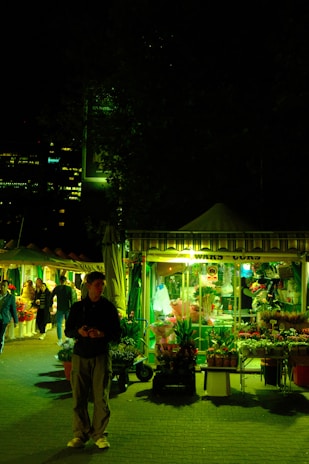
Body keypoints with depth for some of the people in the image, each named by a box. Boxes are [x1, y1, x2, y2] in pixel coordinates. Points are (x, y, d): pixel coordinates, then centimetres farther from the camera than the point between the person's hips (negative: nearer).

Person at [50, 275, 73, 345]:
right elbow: (71, 299, -8)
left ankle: (60, 340, -3)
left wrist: (51, 306, 9)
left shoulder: (57, 288, 0)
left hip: (60, 309, 0)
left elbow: (51, 297, 1)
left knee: (59, 324, 4)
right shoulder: (69, 288, -3)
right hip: (67, 308, 0)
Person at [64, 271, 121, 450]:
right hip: (80, 355, 2)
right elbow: (68, 330, 11)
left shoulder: (109, 307, 3)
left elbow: (117, 334, 2)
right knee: (79, 397, 3)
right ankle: (80, 434, 16)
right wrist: (79, 332, -11)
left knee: (101, 398, -1)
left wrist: (102, 334, -17)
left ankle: (99, 434, 12)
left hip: (101, 356, -1)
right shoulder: (78, 306, 8)